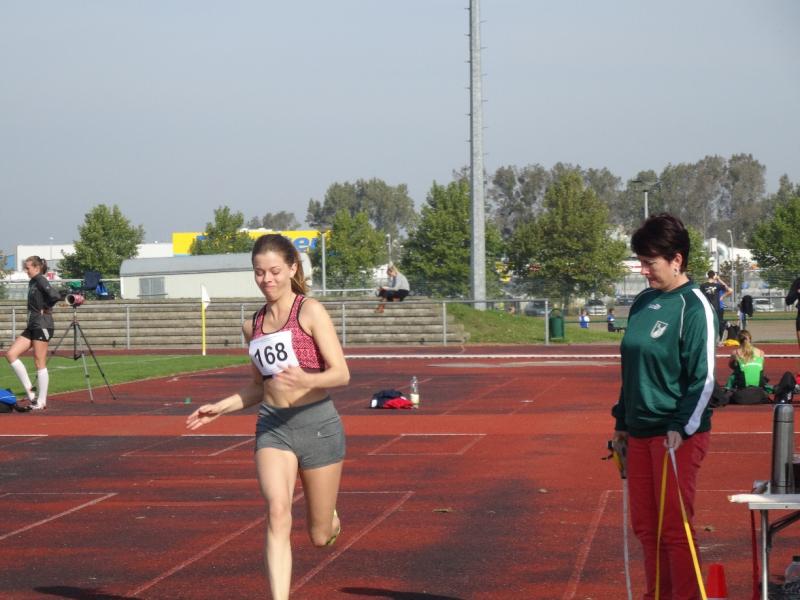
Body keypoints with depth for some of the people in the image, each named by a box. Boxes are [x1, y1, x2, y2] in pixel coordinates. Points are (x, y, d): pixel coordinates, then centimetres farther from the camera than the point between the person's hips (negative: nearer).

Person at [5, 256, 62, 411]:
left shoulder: (41, 280, -11)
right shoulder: (32, 282, 15)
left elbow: (55, 296, -26)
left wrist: (45, 309, -11)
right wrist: (35, 312, 8)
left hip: (43, 326, -9)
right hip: (32, 326, 9)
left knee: (40, 363, -4)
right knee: (11, 354, 1)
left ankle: (41, 402, 3)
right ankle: (30, 392, 3)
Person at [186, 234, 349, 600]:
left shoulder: (310, 312, -7)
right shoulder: (253, 326, 10)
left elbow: (341, 374, -13)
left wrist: (306, 380, -33)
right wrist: (220, 408, 10)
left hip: (317, 423, -3)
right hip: (272, 427, 3)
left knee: (320, 537, 7)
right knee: (278, 513, -22)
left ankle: (330, 518, 45)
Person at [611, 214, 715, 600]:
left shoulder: (693, 306, -12)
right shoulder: (643, 303, 9)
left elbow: (704, 377, -15)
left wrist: (682, 427, -21)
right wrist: (622, 420, 17)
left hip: (677, 435, -7)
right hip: (640, 431, 7)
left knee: (674, 528, -3)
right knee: (645, 526, 13)